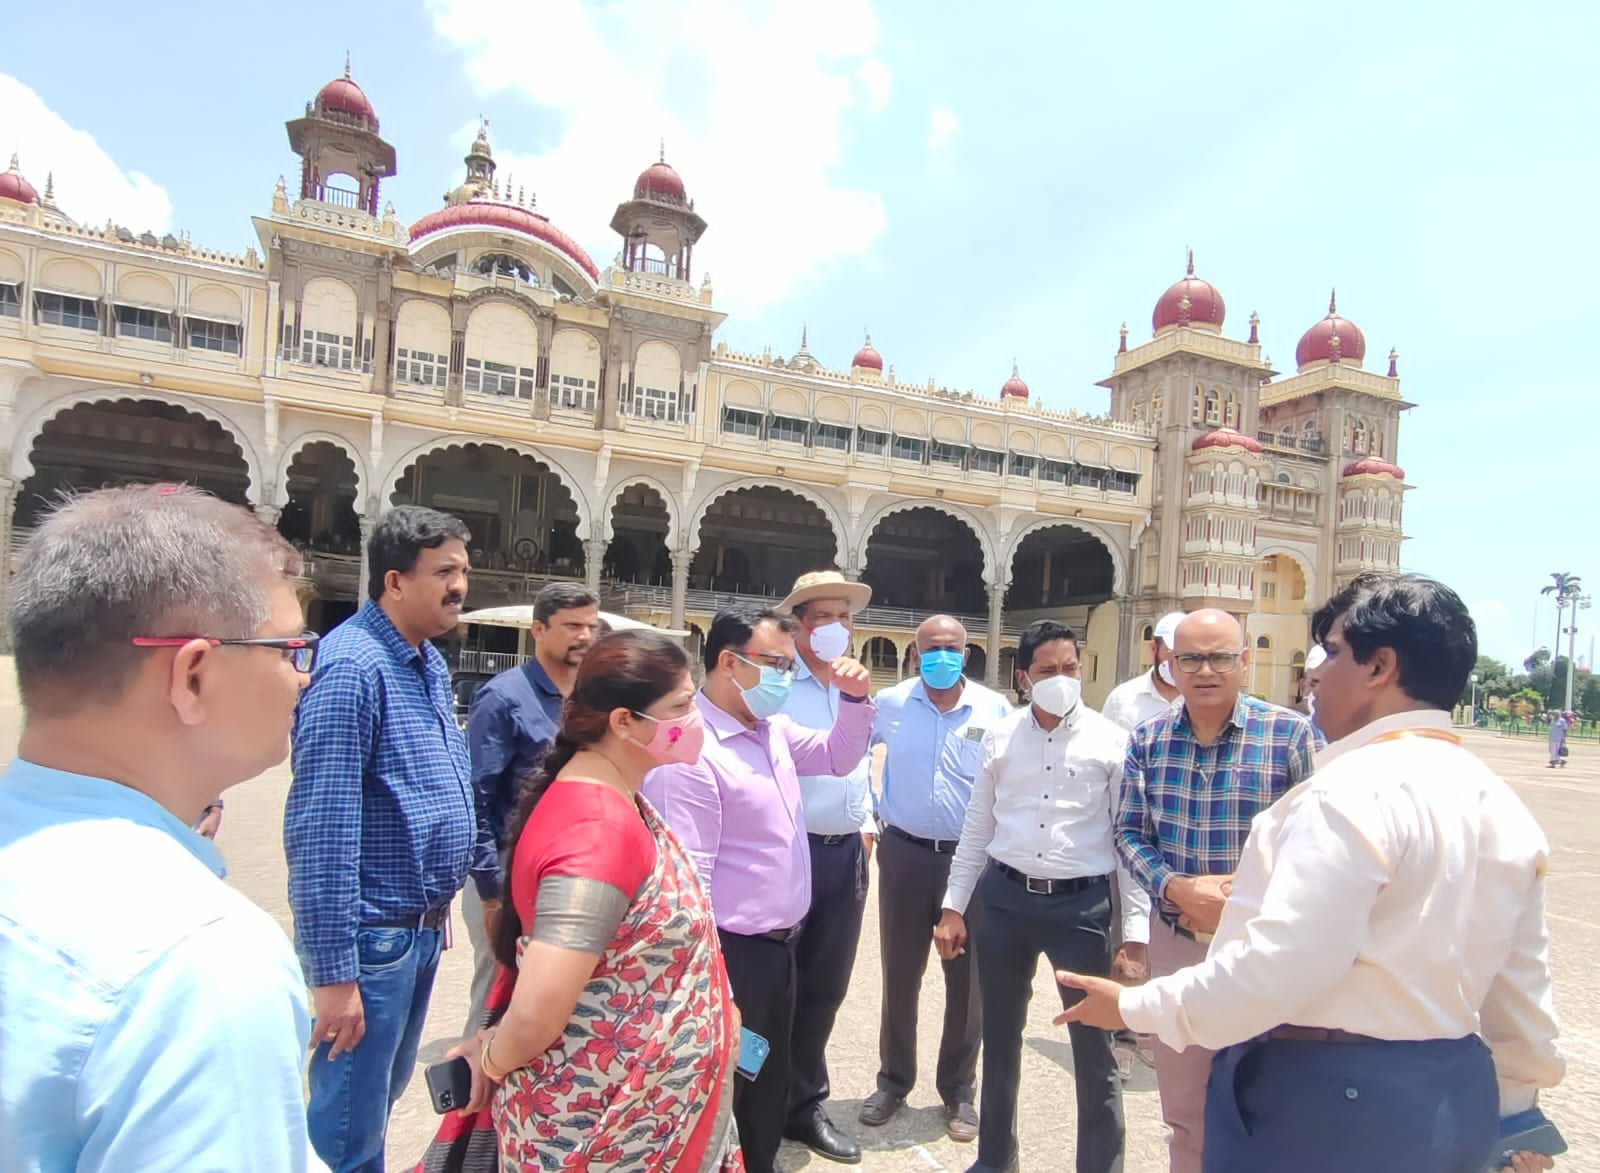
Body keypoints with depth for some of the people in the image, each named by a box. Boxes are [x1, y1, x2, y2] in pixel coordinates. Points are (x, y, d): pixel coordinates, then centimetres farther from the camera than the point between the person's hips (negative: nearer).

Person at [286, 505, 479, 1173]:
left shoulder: (430, 663, 8)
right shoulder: (352, 667, -21)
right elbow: (320, 830, -24)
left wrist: (474, 885, 17)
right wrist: (332, 970, -23)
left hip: (423, 927, 9)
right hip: (373, 935, -9)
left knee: (386, 1094, 25)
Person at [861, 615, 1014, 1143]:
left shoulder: (997, 709, -6)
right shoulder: (890, 703, -2)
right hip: (904, 853, 1)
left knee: (967, 978, 10)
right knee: (899, 973, 13)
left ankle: (959, 1091, 28)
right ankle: (894, 1080, 31)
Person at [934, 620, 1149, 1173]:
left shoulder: (1110, 741, -5)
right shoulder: (999, 738, 2)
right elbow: (977, 828, 8)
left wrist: (1136, 935, -7)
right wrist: (954, 907, 7)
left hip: (1081, 903, -3)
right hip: (1004, 898, 3)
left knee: (1095, 1050, 4)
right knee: (1000, 1037, 17)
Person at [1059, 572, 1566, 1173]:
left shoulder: (1356, 787, -22)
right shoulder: (1501, 802, 5)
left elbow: (1277, 966, -28)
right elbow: (1523, 986, 12)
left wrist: (1136, 1006, -16)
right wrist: (1515, 1102, 25)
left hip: (1329, 1101, -8)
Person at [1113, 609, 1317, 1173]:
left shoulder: (1291, 734, -11)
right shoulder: (1148, 740, 0)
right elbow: (1130, 831, 1)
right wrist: (1177, 889, -15)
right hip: (1175, 937, 3)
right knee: (1183, 1110, 20)